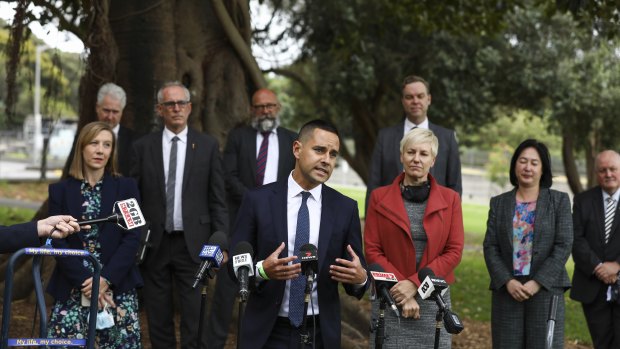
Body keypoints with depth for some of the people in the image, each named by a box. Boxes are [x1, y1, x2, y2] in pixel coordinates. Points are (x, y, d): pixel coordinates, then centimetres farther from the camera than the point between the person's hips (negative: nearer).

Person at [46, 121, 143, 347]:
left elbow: (132, 238, 0)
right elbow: (57, 241, 0)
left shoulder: (126, 187, 8)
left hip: (118, 287, 0)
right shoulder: (60, 190, 7)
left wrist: (106, 279, -12)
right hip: (72, 290, 0)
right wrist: (86, 281, -12)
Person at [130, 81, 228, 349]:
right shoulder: (143, 147, 5)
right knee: (158, 319, 8)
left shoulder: (208, 145, 3)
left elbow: (217, 199, 3)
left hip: (193, 243, -1)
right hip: (154, 244, 1)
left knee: (195, 319, -3)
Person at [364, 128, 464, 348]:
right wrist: (402, 290, -10)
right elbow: (372, 250, 0)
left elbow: (454, 251, -1)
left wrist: (414, 283, -12)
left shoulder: (449, 199, 4)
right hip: (390, 298, 0)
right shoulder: (380, 197, 3)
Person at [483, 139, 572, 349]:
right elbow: (490, 247, 4)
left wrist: (538, 282, -12)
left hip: (545, 290, -2)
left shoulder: (559, 201, 5)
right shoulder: (499, 203, 11)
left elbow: (564, 246, -3)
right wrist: (507, 281, -10)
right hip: (507, 290, 2)